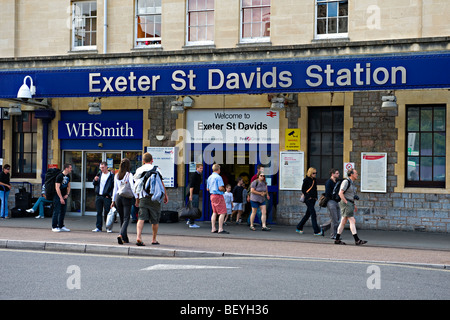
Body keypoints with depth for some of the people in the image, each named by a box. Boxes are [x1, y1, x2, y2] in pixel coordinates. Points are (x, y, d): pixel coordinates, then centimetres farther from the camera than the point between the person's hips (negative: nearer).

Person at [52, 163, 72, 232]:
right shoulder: (59, 176, -15)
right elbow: (57, 188, -18)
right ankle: (54, 227, 0)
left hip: (64, 196, 8)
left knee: (63, 212, 9)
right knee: (56, 211, -5)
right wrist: (61, 198, -19)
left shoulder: (68, 176, 9)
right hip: (58, 196, -8)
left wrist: (67, 194, 5)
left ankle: (61, 226, 16)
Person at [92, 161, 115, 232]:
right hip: (98, 196, 5)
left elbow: (114, 187, -5)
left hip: (106, 197, -5)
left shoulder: (111, 176, -3)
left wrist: (110, 195, -13)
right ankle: (98, 227, 10)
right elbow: (94, 184, 16)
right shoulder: (99, 174, 13)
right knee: (99, 213, 6)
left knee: (106, 213, -3)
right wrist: (95, 180, -6)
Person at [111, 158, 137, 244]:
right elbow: (132, 186, -14)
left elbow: (115, 188, 12)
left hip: (118, 197, 4)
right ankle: (121, 234, -24)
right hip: (127, 198, -4)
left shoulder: (116, 175, 8)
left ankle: (125, 238, 17)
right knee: (126, 219, -3)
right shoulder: (129, 175, -6)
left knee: (122, 219, 13)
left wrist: (113, 200, 16)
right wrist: (136, 197, -17)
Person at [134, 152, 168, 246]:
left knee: (141, 218, -5)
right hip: (155, 197, -2)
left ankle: (138, 237, -23)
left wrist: (137, 199, 20)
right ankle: (154, 239, 18)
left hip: (143, 197, 2)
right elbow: (161, 183, 0)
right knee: (155, 220, 9)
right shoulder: (155, 169, 3)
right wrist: (165, 195, 6)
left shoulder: (138, 170, 11)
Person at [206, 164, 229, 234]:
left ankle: (213, 229, 11)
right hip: (218, 196, -9)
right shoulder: (218, 177, -14)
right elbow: (220, 188, -21)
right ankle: (220, 229, -10)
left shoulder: (209, 177, 12)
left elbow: (208, 189, 18)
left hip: (212, 195, 9)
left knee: (214, 212, 12)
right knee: (222, 212, -6)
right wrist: (224, 189, -1)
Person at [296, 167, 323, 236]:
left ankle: (299, 228, 23)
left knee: (308, 214, 11)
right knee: (313, 214, -12)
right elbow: (303, 189, -5)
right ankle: (316, 231, -14)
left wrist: (316, 197, 11)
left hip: (313, 199, 8)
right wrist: (308, 196, -12)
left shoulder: (314, 180, 16)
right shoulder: (306, 180, -6)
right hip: (308, 199, -8)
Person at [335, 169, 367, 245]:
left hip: (350, 204, 9)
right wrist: (346, 202, -19)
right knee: (352, 221, -12)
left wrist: (354, 205, 18)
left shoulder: (352, 183, 16)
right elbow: (340, 193, -18)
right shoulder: (346, 182, -12)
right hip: (346, 204, -9)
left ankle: (337, 240, 11)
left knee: (343, 222, 8)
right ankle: (357, 240, -14)